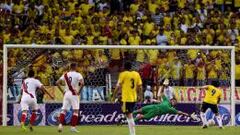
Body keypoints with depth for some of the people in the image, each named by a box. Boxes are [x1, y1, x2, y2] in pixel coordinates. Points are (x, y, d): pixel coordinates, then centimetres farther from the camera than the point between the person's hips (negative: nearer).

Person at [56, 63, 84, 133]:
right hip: (74, 94, -4)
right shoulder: (77, 75, -6)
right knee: (75, 111, 4)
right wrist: (79, 91, -9)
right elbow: (82, 83, -21)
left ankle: (60, 124, -7)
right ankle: (73, 127, -1)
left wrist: (62, 91, 8)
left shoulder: (65, 75, 8)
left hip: (66, 94, 4)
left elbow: (57, 83, 5)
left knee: (64, 110, 8)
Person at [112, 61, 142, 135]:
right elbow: (139, 86, 7)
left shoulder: (123, 74, -7)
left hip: (126, 98, -6)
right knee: (130, 114, 22)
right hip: (134, 98, 6)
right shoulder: (136, 74, 7)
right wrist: (140, 96, 16)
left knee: (129, 115, -6)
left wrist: (114, 96, -1)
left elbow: (118, 86, -7)